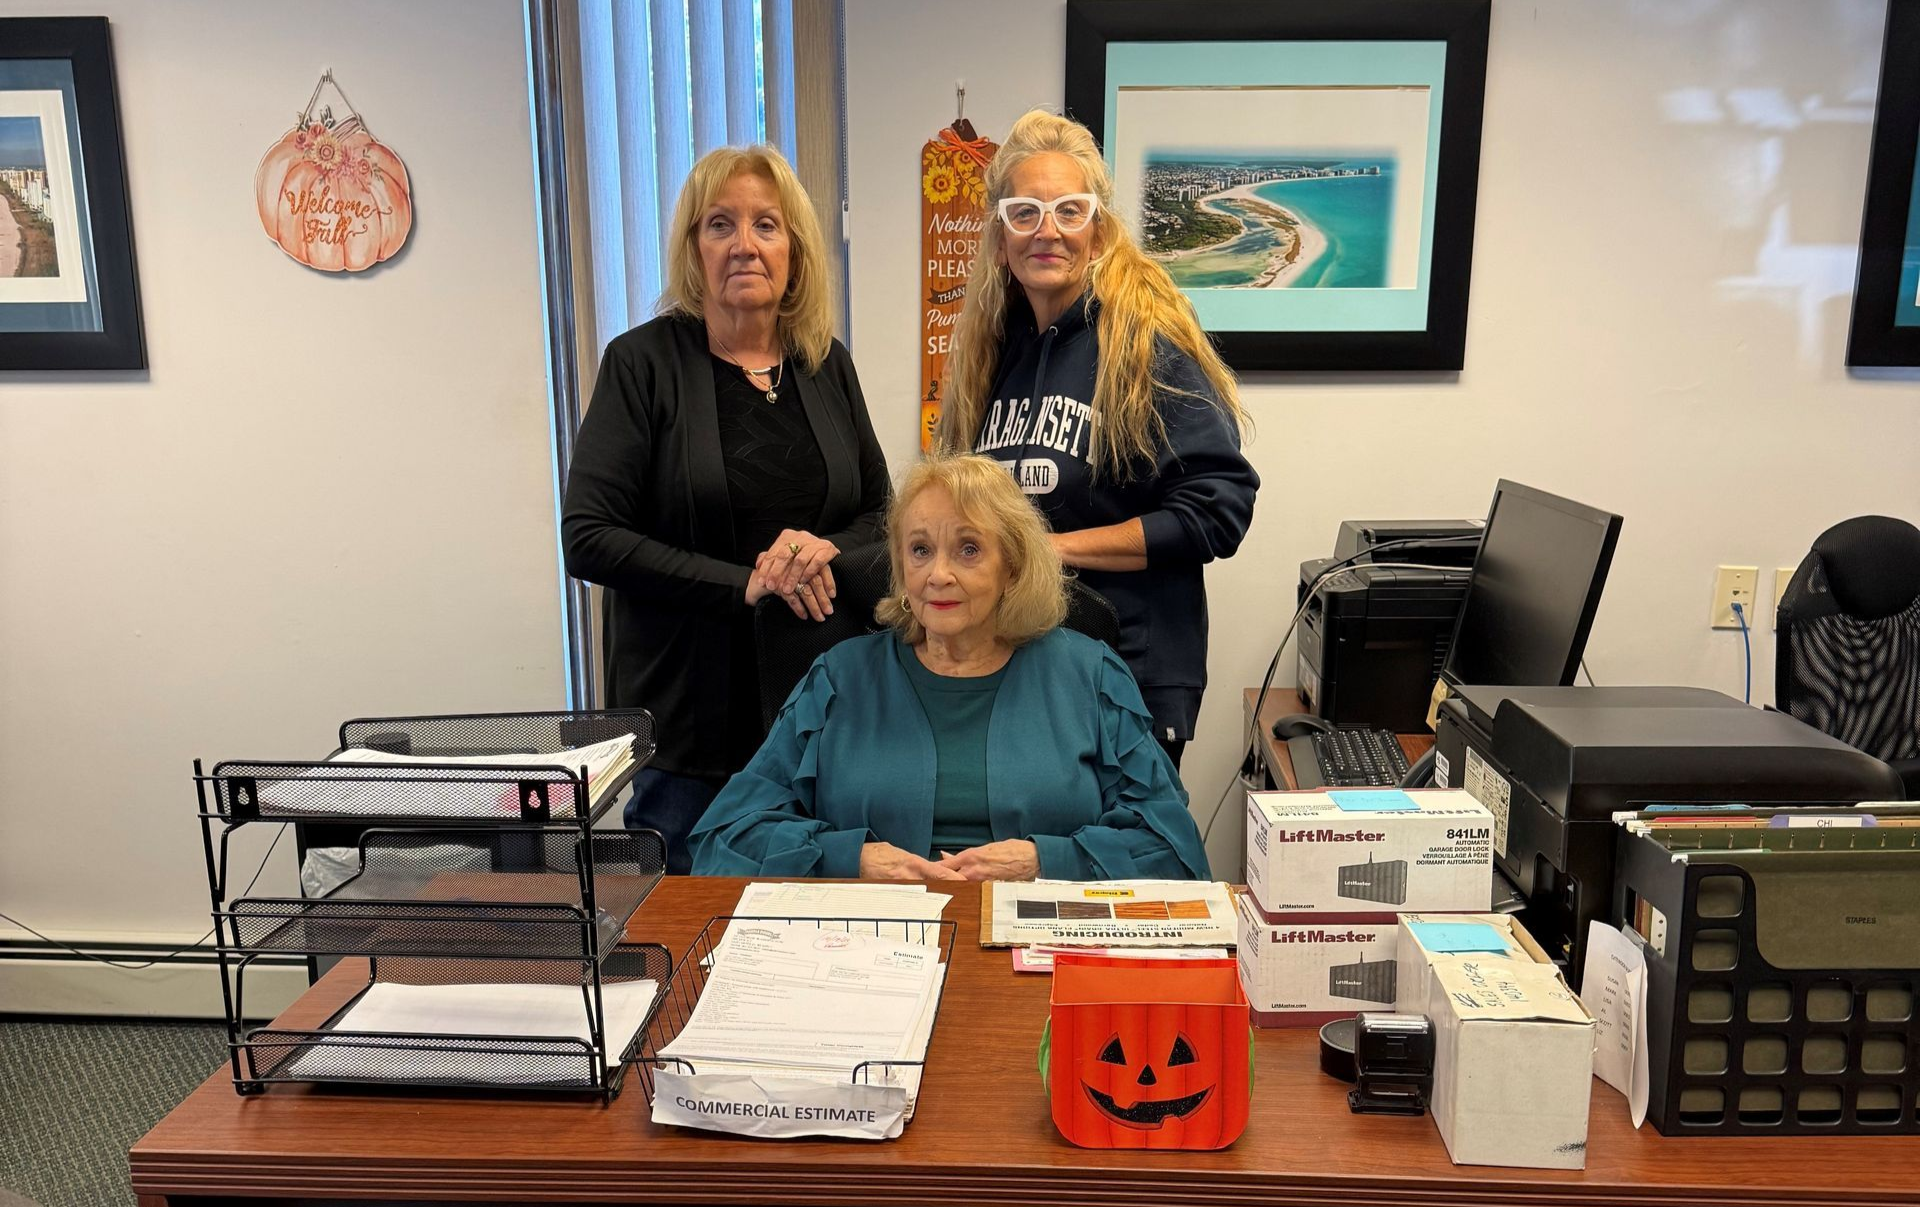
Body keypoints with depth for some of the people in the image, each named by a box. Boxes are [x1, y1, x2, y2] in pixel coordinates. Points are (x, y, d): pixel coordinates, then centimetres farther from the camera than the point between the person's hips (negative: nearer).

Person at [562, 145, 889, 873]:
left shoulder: (826, 363, 9)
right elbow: (587, 538, -10)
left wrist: (825, 552, -10)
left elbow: (881, 514, 13)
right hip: (690, 723, -3)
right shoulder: (645, 362, -4)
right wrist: (744, 584, -16)